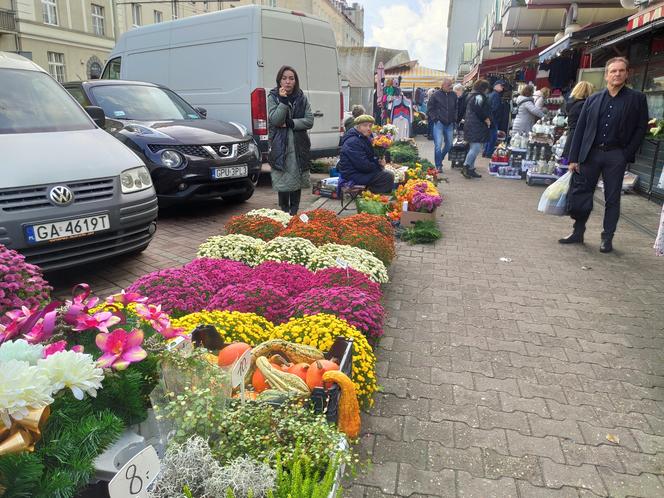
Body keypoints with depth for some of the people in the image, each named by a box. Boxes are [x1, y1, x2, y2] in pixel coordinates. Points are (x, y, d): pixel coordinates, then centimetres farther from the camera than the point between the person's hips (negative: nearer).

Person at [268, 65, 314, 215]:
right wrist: (283, 101, -18)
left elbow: (309, 121, 0)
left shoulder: (302, 98, 8)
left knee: (297, 179, 5)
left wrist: (291, 123, -11)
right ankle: (284, 211, 9)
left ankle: (294, 212, 17)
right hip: (280, 146, -2)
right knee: (283, 181, -4)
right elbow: (275, 120, -11)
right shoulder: (273, 97, 2)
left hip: (299, 146, 2)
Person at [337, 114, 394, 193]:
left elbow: (371, 157, 17)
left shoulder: (366, 139, 15)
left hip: (361, 171, 11)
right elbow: (362, 165, -25)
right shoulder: (353, 142, -19)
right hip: (353, 175, -11)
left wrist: (379, 161, -6)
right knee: (388, 177, -16)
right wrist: (378, 166, -11)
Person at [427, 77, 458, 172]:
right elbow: (430, 108, 1)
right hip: (439, 123, -5)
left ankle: (439, 159, 32)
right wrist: (435, 118, -6)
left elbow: (456, 108, 17)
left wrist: (454, 119, 7)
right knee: (438, 145, -9)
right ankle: (438, 166, -1)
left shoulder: (453, 95, 7)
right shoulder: (436, 95, -4)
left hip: (450, 124, 5)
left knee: (449, 144, 9)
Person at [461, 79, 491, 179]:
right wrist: (486, 119, -7)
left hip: (470, 125, 11)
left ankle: (471, 169, 13)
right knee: (476, 148, -13)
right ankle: (466, 166, -15)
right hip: (477, 127, -11)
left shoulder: (471, 96, 20)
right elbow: (479, 111, -20)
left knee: (473, 148, 11)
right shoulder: (479, 97, -11)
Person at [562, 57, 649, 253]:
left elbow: (641, 128, 2)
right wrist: (574, 158, 0)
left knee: (612, 198, 4)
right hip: (590, 153, 2)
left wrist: (627, 154, -7)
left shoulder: (636, 99, 3)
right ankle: (578, 233, 18)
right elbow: (580, 129, 6)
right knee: (580, 193, 3)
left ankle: (607, 239, 13)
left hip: (616, 155, -1)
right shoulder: (593, 99, 8)